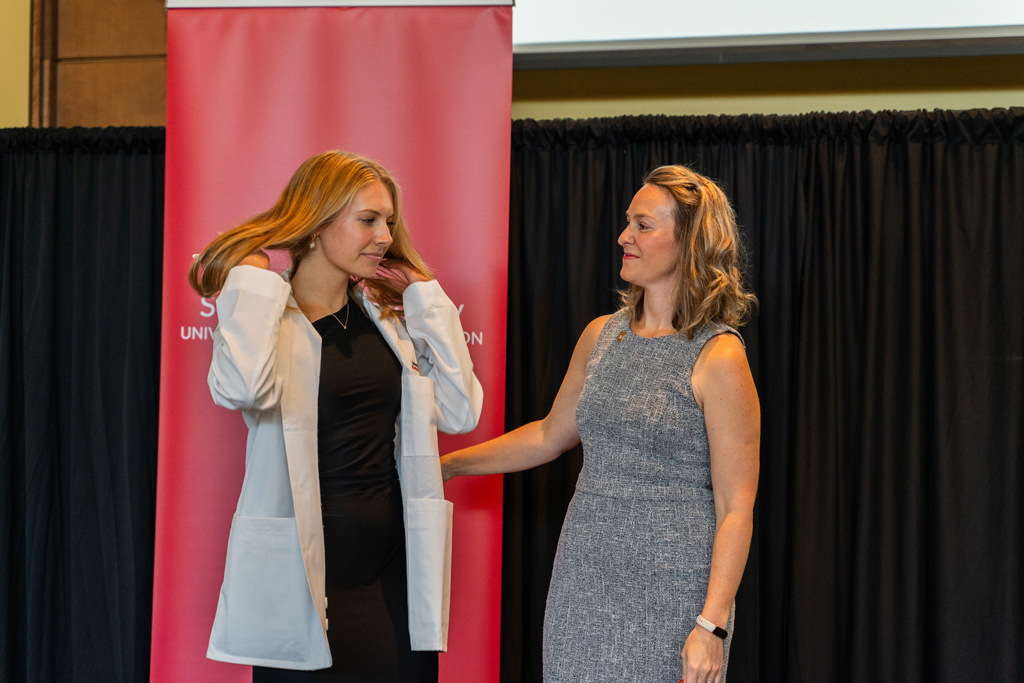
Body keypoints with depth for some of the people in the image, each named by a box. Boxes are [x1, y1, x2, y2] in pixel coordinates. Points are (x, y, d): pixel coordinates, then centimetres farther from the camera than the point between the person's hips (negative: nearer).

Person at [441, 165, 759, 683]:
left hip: (669, 591, -5)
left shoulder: (719, 359, -10)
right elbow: (550, 434, 23)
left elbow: (736, 509, -11)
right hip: (584, 583, 6)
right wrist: (446, 464, 25)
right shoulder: (600, 336, 8)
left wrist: (712, 626, -17)